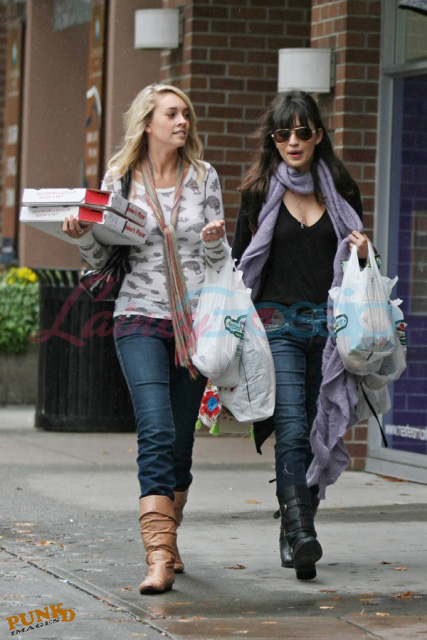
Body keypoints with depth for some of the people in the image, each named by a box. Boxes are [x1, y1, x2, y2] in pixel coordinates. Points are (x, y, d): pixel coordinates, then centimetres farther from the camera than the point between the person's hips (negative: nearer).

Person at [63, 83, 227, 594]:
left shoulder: (204, 177, 7)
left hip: (195, 318, 2)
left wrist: (215, 241, -12)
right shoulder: (119, 180, 3)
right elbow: (103, 260, 9)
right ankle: (159, 557, -24)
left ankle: (165, 542, 24)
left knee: (181, 440, 6)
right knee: (157, 432, -18)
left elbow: (220, 260, 10)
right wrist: (82, 236, -10)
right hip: (140, 317, -2)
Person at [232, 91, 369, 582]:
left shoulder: (341, 189, 11)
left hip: (330, 322, 3)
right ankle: (300, 531, -24)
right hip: (278, 323, -3)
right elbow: (241, 262, 9)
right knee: (292, 429, -17)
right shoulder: (260, 192, 5)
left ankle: (294, 534, 14)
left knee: (320, 434, 4)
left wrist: (364, 253, -2)